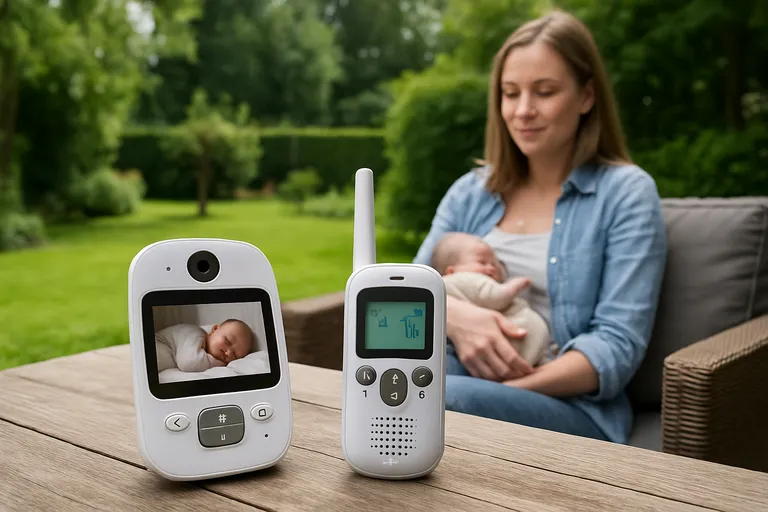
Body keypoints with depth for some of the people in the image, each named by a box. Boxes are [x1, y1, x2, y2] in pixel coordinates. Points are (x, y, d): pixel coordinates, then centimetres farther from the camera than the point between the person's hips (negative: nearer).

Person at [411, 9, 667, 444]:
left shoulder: (627, 192, 2)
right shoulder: (471, 191, 16)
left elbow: (618, 345, -8)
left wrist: (508, 389, -21)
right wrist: (452, 313, -16)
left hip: (571, 405, -3)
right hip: (464, 377, 4)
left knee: (448, 400, -37)